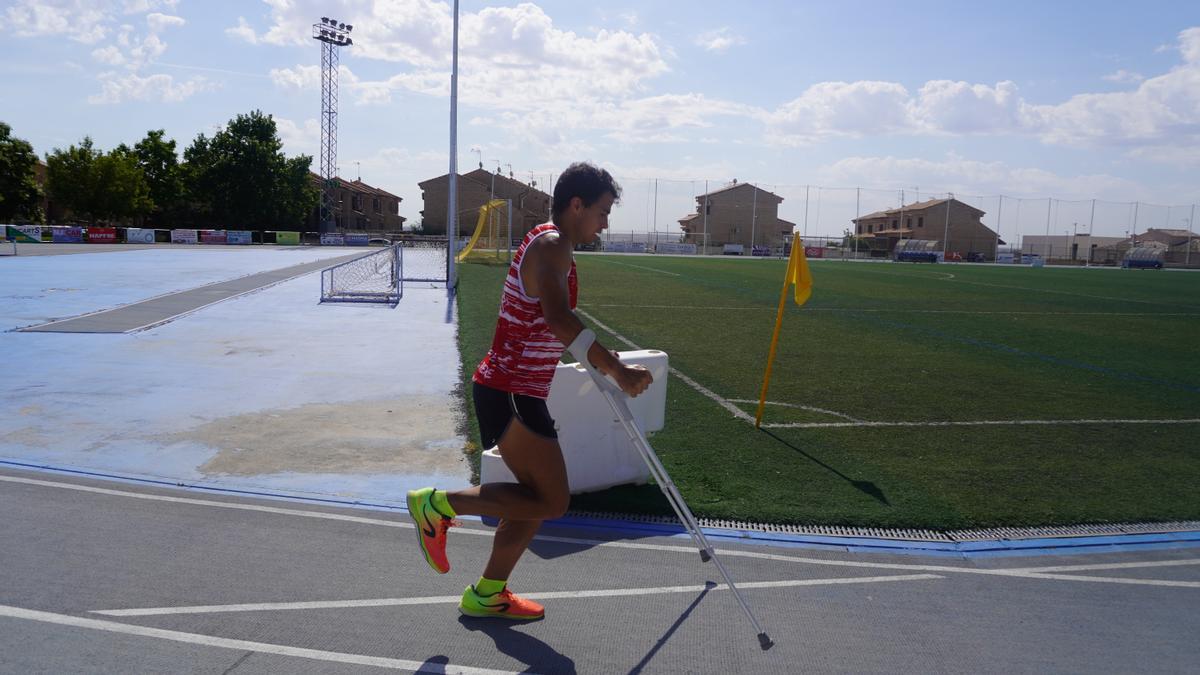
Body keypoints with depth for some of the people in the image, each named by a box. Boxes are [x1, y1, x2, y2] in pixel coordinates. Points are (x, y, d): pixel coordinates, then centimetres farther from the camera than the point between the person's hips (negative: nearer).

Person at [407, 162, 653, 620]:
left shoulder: (549, 245, 18)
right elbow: (559, 319, -33)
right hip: (511, 394, -10)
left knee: (537, 499, 15)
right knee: (552, 502, -8)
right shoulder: (550, 244, -15)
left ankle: (486, 595, 27)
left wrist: (601, 361, 28)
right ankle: (439, 504, 1)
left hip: (515, 391, 10)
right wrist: (615, 369, -36)